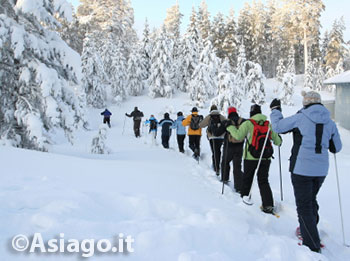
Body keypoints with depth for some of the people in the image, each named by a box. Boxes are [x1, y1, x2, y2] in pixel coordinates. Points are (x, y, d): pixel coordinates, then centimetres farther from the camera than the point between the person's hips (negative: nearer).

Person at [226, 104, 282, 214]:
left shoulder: (248, 123, -8)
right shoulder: (268, 124, 2)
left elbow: (238, 136, -15)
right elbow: (277, 141, 6)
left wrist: (230, 127, -1)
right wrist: (279, 141, 31)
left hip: (251, 157, -3)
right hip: (266, 158, 3)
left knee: (247, 179, 16)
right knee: (263, 181, 7)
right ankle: (268, 205, 0)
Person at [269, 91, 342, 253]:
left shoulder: (300, 118, -11)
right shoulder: (330, 123, 4)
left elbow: (278, 127, -3)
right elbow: (337, 148, 12)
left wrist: (275, 110, 12)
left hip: (301, 169, -5)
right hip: (321, 170, 6)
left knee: (304, 206, 1)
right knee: (311, 200, 25)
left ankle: (312, 246, 1)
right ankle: (310, 231, 42)